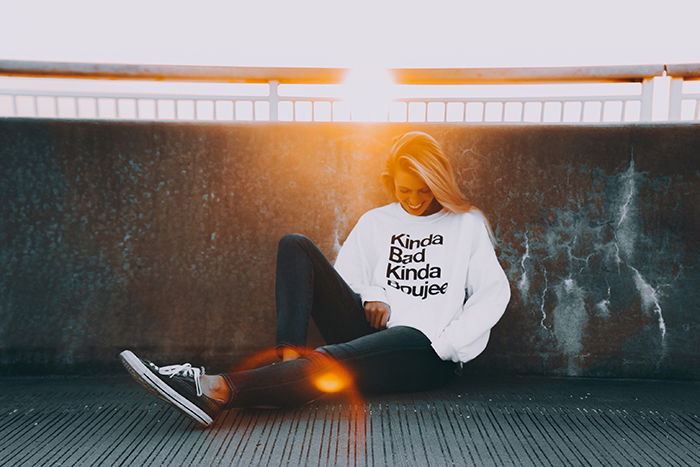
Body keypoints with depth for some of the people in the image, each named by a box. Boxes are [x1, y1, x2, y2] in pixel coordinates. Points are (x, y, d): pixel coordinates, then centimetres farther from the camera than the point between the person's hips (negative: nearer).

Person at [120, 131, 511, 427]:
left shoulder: (467, 224, 10)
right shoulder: (375, 222, 19)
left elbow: (494, 291, 2)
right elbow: (343, 277, 14)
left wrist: (445, 345, -10)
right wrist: (371, 297, -7)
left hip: (426, 352, -4)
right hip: (369, 332, 4)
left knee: (333, 361, -39)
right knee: (296, 245, -12)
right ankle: (290, 361, -29)